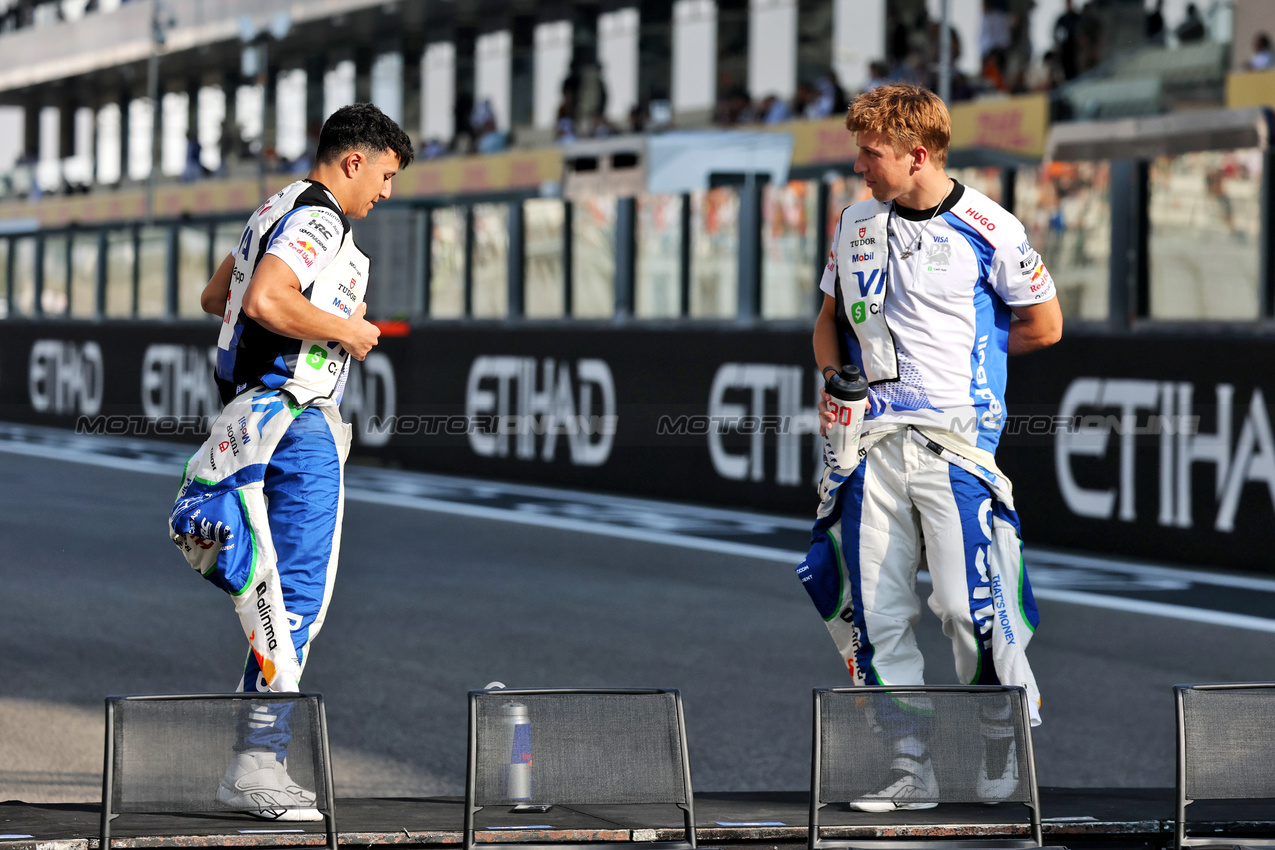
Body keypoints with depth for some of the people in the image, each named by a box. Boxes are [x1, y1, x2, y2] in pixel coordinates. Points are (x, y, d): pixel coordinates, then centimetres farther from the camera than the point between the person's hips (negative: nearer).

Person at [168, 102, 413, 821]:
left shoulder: (279, 213, 20)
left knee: (284, 599, 11)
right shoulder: (316, 219, -12)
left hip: (259, 415, 11)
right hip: (295, 422, -11)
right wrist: (341, 329, -14)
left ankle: (255, 767, 13)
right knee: (298, 597, -11)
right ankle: (260, 766, -12)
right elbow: (266, 302, -28)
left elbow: (215, 297, 31)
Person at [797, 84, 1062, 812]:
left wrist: (960, 354, 6)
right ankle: (911, 772, 11)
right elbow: (832, 317, 23)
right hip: (872, 438, 5)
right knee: (875, 613, 2)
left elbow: (1044, 324, 3)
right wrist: (834, 382, 6)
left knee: (970, 604, -10)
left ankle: (1008, 752, 11)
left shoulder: (986, 228, -5)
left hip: (955, 440, -5)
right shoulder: (856, 224, 11)